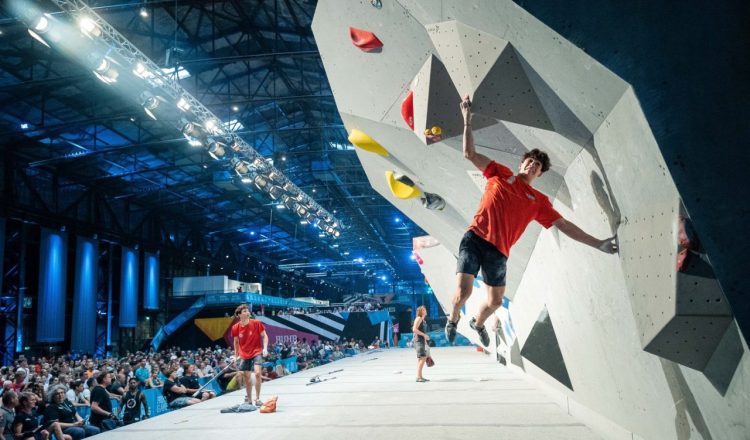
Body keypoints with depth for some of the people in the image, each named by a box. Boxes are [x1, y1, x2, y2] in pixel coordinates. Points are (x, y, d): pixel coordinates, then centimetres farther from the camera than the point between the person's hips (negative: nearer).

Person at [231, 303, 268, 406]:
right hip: (244, 355, 3)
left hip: (257, 352, -3)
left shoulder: (256, 323, -12)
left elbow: (264, 336, -3)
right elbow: (236, 342, 11)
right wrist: (236, 356, 14)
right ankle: (249, 399, 30)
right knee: (246, 377, 10)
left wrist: (265, 348, -16)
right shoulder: (235, 328, -5)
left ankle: (258, 399, -9)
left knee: (257, 373, -21)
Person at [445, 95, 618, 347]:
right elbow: (469, 154, 8)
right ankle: (453, 319, 21)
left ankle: (478, 323, 45)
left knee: (495, 301, 8)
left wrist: (598, 244, 4)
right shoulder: (500, 173, 11)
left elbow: (563, 225, 11)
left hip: (498, 251, 3)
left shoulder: (538, 200, 14)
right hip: (475, 238, -3)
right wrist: (467, 120, 2)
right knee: (463, 291, -16)